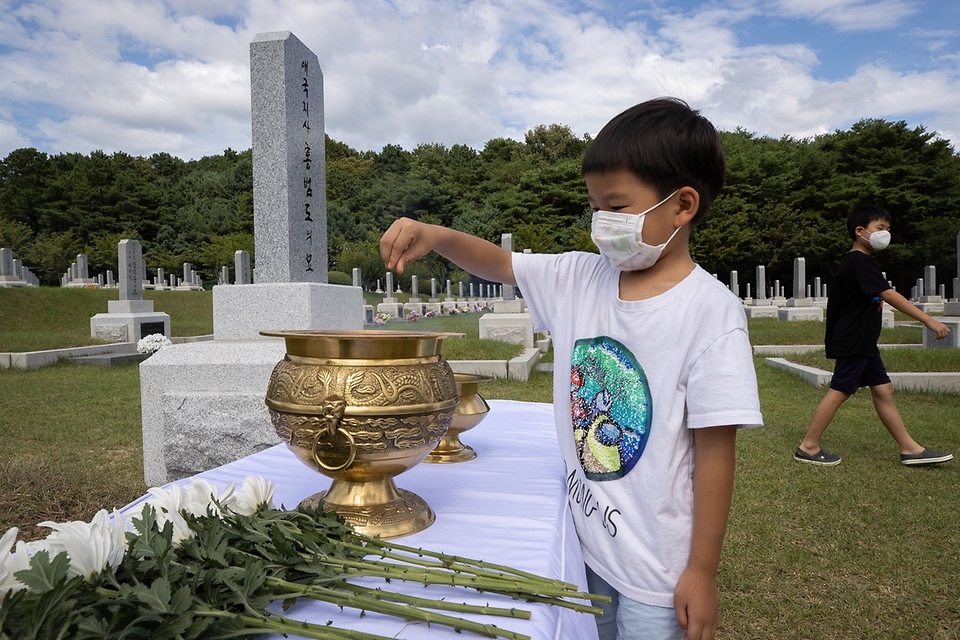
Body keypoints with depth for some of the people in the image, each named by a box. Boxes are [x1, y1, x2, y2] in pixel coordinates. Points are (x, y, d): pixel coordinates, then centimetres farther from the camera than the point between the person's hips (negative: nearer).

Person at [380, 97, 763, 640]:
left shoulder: (710, 312, -20)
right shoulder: (581, 279, -3)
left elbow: (715, 452, -18)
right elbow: (499, 264, 6)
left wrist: (703, 572, -12)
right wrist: (436, 236, -13)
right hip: (582, 536, 6)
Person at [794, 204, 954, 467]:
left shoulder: (855, 263, 17)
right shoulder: (860, 262, -15)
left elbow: (834, 302, 22)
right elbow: (889, 295, -23)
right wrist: (928, 320, -24)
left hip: (864, 343, 10)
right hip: (853, 343, -10)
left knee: (883, 389, 11)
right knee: (840, 391, -6)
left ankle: (910, 449, 18)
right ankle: (808, 448, 1)